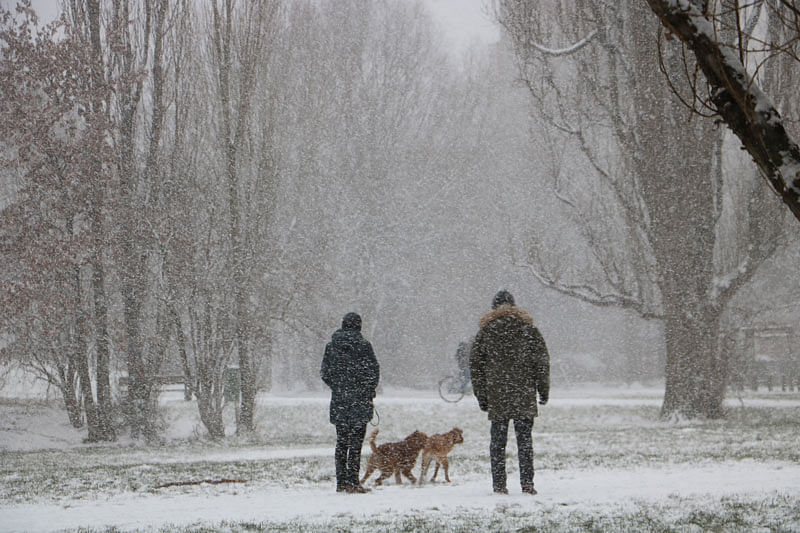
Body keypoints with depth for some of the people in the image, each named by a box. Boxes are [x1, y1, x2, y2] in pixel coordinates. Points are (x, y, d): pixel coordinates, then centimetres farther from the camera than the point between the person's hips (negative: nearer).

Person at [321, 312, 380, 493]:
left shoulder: (331, 345, 4)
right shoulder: (363, 344, -8)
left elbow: (324, 373, 7)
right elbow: (374, 371, -6)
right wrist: (370, 391, 10)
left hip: (338, 399, 4)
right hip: (359, 401, -4)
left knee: (341, 442, 11)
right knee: (356, 442, -2)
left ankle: (341, 482, 9)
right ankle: (352, 481, -7)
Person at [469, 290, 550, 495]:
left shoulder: (485, 330, 7)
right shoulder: (527, 328, 5)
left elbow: (475, 364, 7)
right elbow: (542, 359, 2)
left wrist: (481, 396, 10)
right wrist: (543, 390, 7)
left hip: (496, 397, 0)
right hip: (524, 395, 0)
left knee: (497, 440, 5)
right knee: (524, 439, 3)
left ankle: (499, 484, 1)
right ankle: (527, 483, -3)